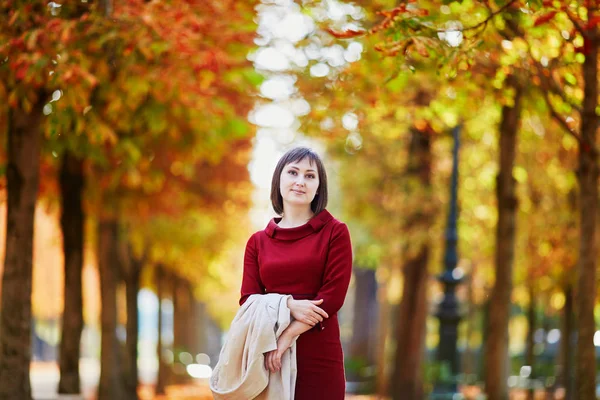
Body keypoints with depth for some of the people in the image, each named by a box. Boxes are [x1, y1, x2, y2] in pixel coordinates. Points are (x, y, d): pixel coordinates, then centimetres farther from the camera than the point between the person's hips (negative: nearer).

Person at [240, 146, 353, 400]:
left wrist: (289, 335, -15)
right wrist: (288, 306, -15)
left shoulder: (335, 232, 2)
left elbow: (333, 296, -6)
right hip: (267, 354, 2)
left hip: (318, 355, -2)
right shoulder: (258, 242, 10)